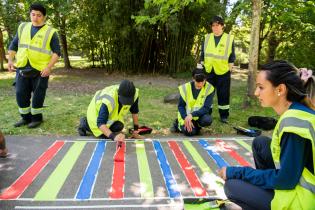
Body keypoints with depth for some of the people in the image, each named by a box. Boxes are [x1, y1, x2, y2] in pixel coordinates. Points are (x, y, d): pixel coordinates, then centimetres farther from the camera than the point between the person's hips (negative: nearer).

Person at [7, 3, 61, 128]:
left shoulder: (50, 32, -3)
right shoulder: (22, 27, 10)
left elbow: (57, 52, -6)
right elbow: (14, 45, 16)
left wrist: (49, 67, -16)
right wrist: (10, 60, 4)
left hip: (40, 70, -4)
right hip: (22, 69, 5)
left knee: (38, 96, 3)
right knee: (21, 94, 8)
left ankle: (37, 118, 19)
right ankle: (26, 118, 23)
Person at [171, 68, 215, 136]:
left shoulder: (209, 89, -13)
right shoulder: (185, 87, -10)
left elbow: (206, 108, -18)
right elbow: (180, 106, -5)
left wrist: (192, 115, -31)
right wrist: (186, 118, -21)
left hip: (199, 115, 1)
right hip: (186, 116, 0)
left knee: (207, 120, -31)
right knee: (190, 132, -25)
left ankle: (196, 125, 3)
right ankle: (179, 124, 9)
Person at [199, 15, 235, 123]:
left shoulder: (229, 38, -2)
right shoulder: (207, 38, 6)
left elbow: (231, 57, 1)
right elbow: (202, 55, 9)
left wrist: (229, 69, -3)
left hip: (223, 72, -2)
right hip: (208, 71, 2)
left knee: (223, 94, 5)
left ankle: (224, 115, 17)